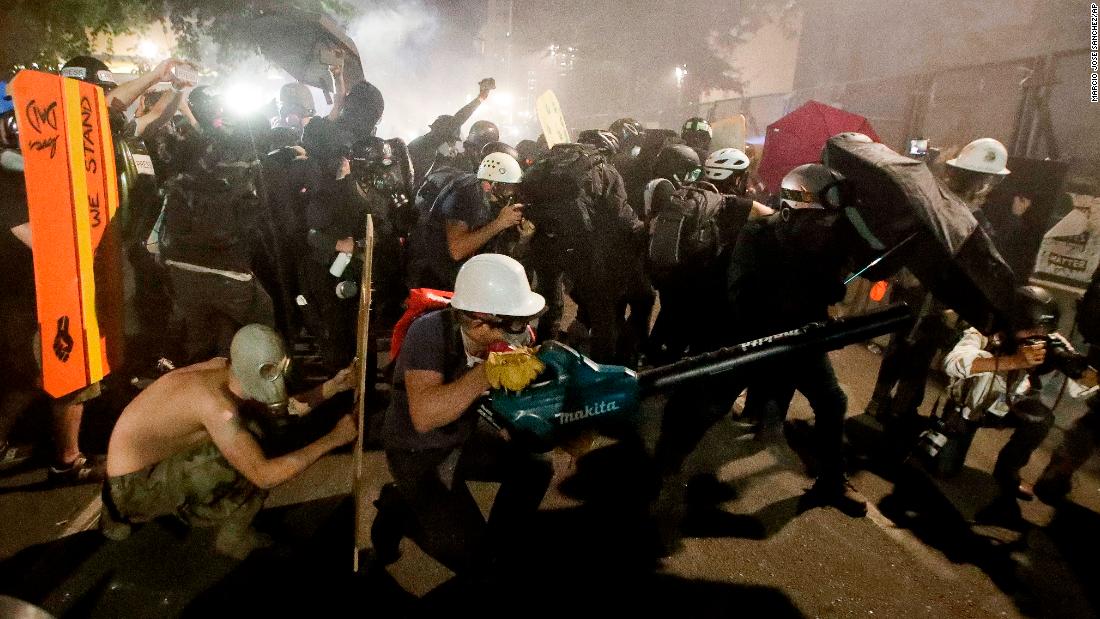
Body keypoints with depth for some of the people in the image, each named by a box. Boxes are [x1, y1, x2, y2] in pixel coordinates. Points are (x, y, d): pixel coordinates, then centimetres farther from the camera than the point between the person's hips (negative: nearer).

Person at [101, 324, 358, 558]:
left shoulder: (223, 368, -7)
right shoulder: (217, 404, -33)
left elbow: (285, 409, 5)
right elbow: (265, 476, -33)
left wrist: (333, 387, -8)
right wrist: (332, 439, -29)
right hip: (134, 486, -9)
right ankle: (235, 539, 3)